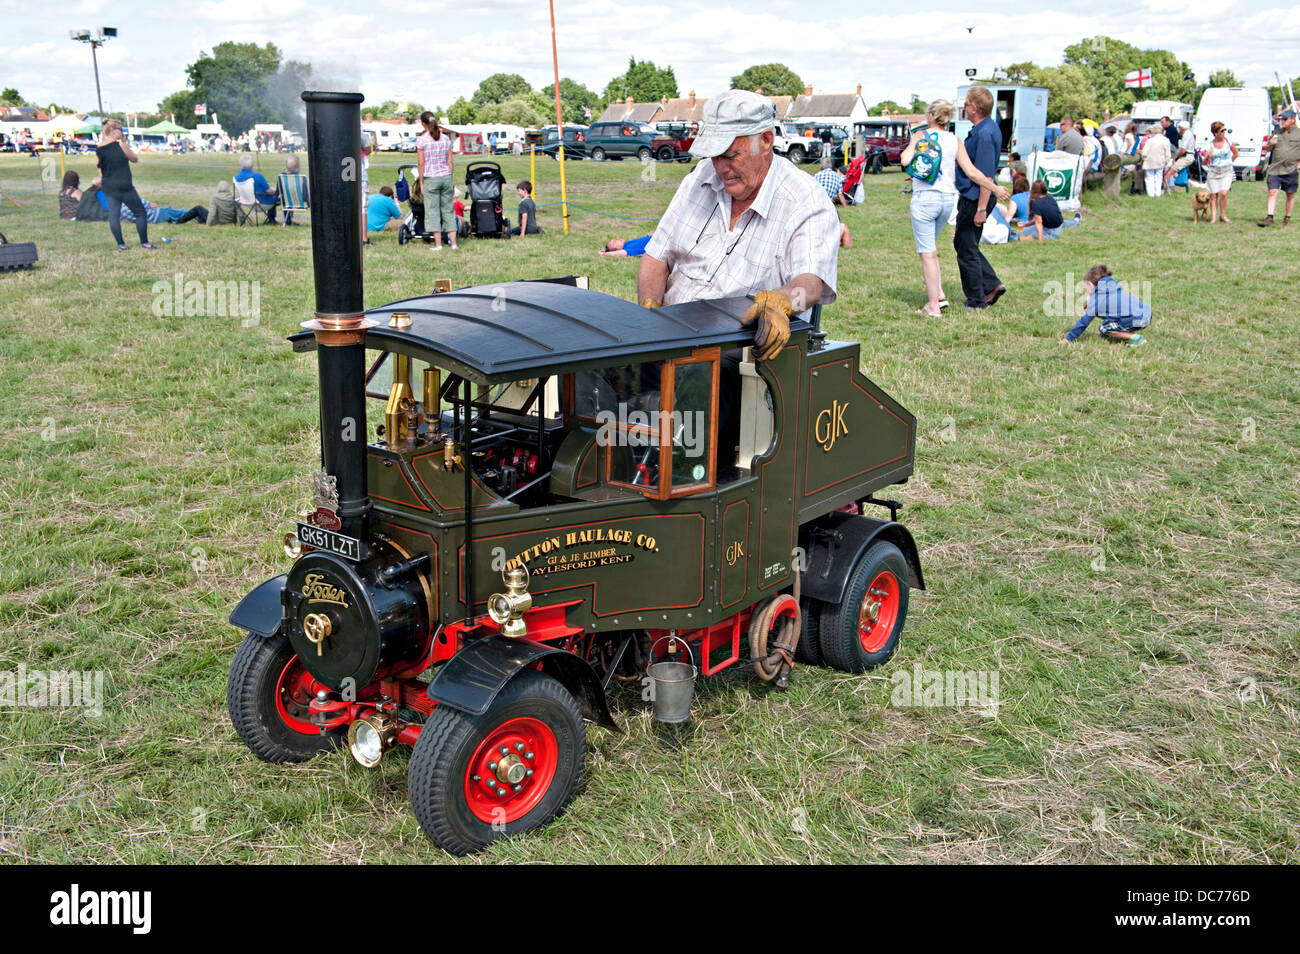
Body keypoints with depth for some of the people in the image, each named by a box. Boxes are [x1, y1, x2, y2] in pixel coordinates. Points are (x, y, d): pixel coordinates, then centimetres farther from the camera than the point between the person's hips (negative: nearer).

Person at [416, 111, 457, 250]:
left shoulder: (421, 140, -6)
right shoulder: (446, 138, 5)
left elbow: (421, 163, -5)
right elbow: (450, 161, 7)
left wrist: (421, 182, 1)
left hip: (430, 178, -4)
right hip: (446, 176, 4)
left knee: (432, 210, 2)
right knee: (448, 210, 8)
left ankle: (438, 244, -1)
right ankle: (453, 243, 5)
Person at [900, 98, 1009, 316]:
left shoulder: (921, 135, -2)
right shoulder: (955, 141, 8)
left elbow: (905, 160, -15)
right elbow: (971, 172, 2)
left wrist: (905, 153, 8)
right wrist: (995, 188, 12)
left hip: (925, 198, -5)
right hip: (948, 198, 5)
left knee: (927, 252, -1)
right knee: (930, 247, 23)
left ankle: (933, 305, 0)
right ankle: (939, 293, 16)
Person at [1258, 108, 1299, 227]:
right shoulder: (1278, 132, 14)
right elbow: (1268, 148, 20)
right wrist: (1270, 144, -2)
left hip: (1290, 170, -2)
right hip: (1274, 169, 2)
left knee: (1290, 195, 6)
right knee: (1272, 192, -8)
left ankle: (1287, 218, 17)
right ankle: (1269, 218, -10)